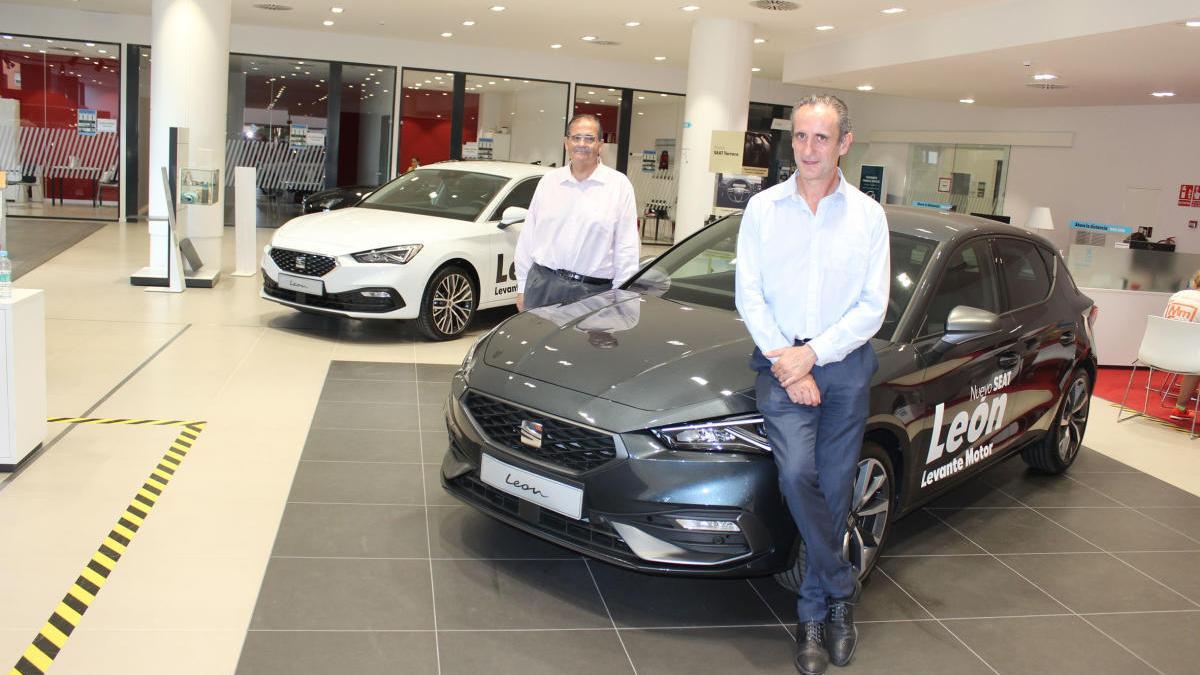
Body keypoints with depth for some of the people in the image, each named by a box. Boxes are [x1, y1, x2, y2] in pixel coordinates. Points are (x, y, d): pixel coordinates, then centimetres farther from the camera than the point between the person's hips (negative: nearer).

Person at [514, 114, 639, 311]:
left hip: (593, 292, -2)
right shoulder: (548, 181, 11)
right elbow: (527, 238, 14)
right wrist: (522, 287, 11)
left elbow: (627, 250, 0)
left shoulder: (619, 185, 2)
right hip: (542, 284, 3)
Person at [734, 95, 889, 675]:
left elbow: (873, 306, 0)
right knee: (797, 475, -21)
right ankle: (842, 588, 1)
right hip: (781, 358, 0)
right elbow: (749, 295, 1)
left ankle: (814, 614, 20)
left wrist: (814, 353, -11)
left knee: (833, 490, 4)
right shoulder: (763, 208, 5)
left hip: (846, 363, 1)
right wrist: (785, 361, -10)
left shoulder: (868, 215, 4)